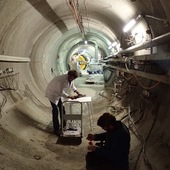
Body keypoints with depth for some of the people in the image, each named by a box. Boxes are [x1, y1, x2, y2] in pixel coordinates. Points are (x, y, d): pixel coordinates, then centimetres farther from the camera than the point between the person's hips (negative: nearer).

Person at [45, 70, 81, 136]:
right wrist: (69, 96, -29)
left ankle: (63, 124, 32)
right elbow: (61, 92, -32)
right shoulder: (62, 80, -36)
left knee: (62, 108, 14)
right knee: (55, 111, -8)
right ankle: (56, 129, -1)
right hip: (52, 93, -9)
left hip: (58, 93, 9)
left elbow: (72, 86, 7)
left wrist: (77, 92, -7)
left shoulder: (70, 79, -10)